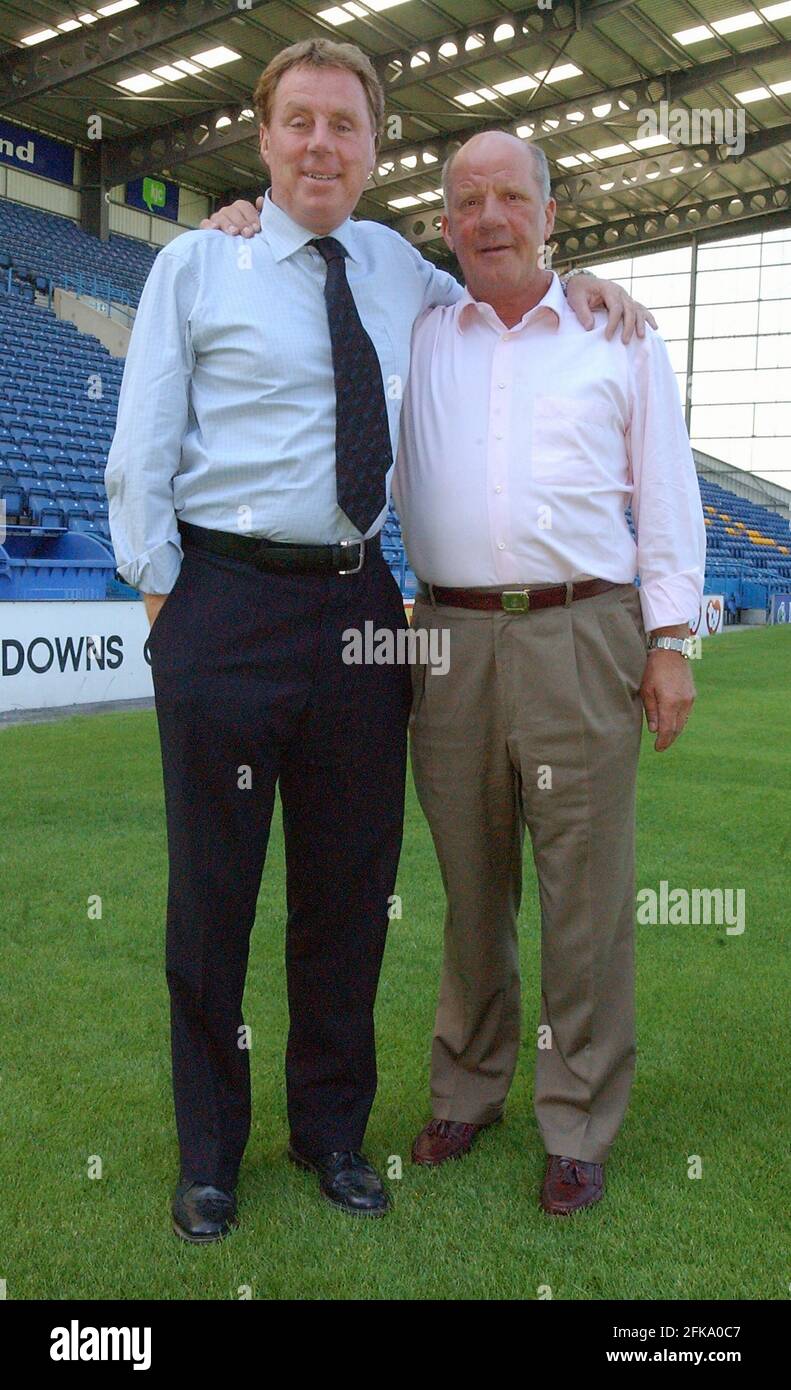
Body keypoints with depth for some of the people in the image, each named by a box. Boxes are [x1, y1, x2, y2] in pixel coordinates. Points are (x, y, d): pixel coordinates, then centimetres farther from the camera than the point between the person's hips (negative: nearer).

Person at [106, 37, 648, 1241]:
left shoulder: (397, 266, 13)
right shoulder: (197, 263, 2)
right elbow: (140, 452, 0)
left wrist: (571, 283, 14)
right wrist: (164, 596, -5)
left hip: (358, 604, 4)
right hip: (227, 602, -4)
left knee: (351, 883, 10)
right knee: (212, 889, 4)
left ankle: (334, 1128, 30)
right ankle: (209, 1151, 25)